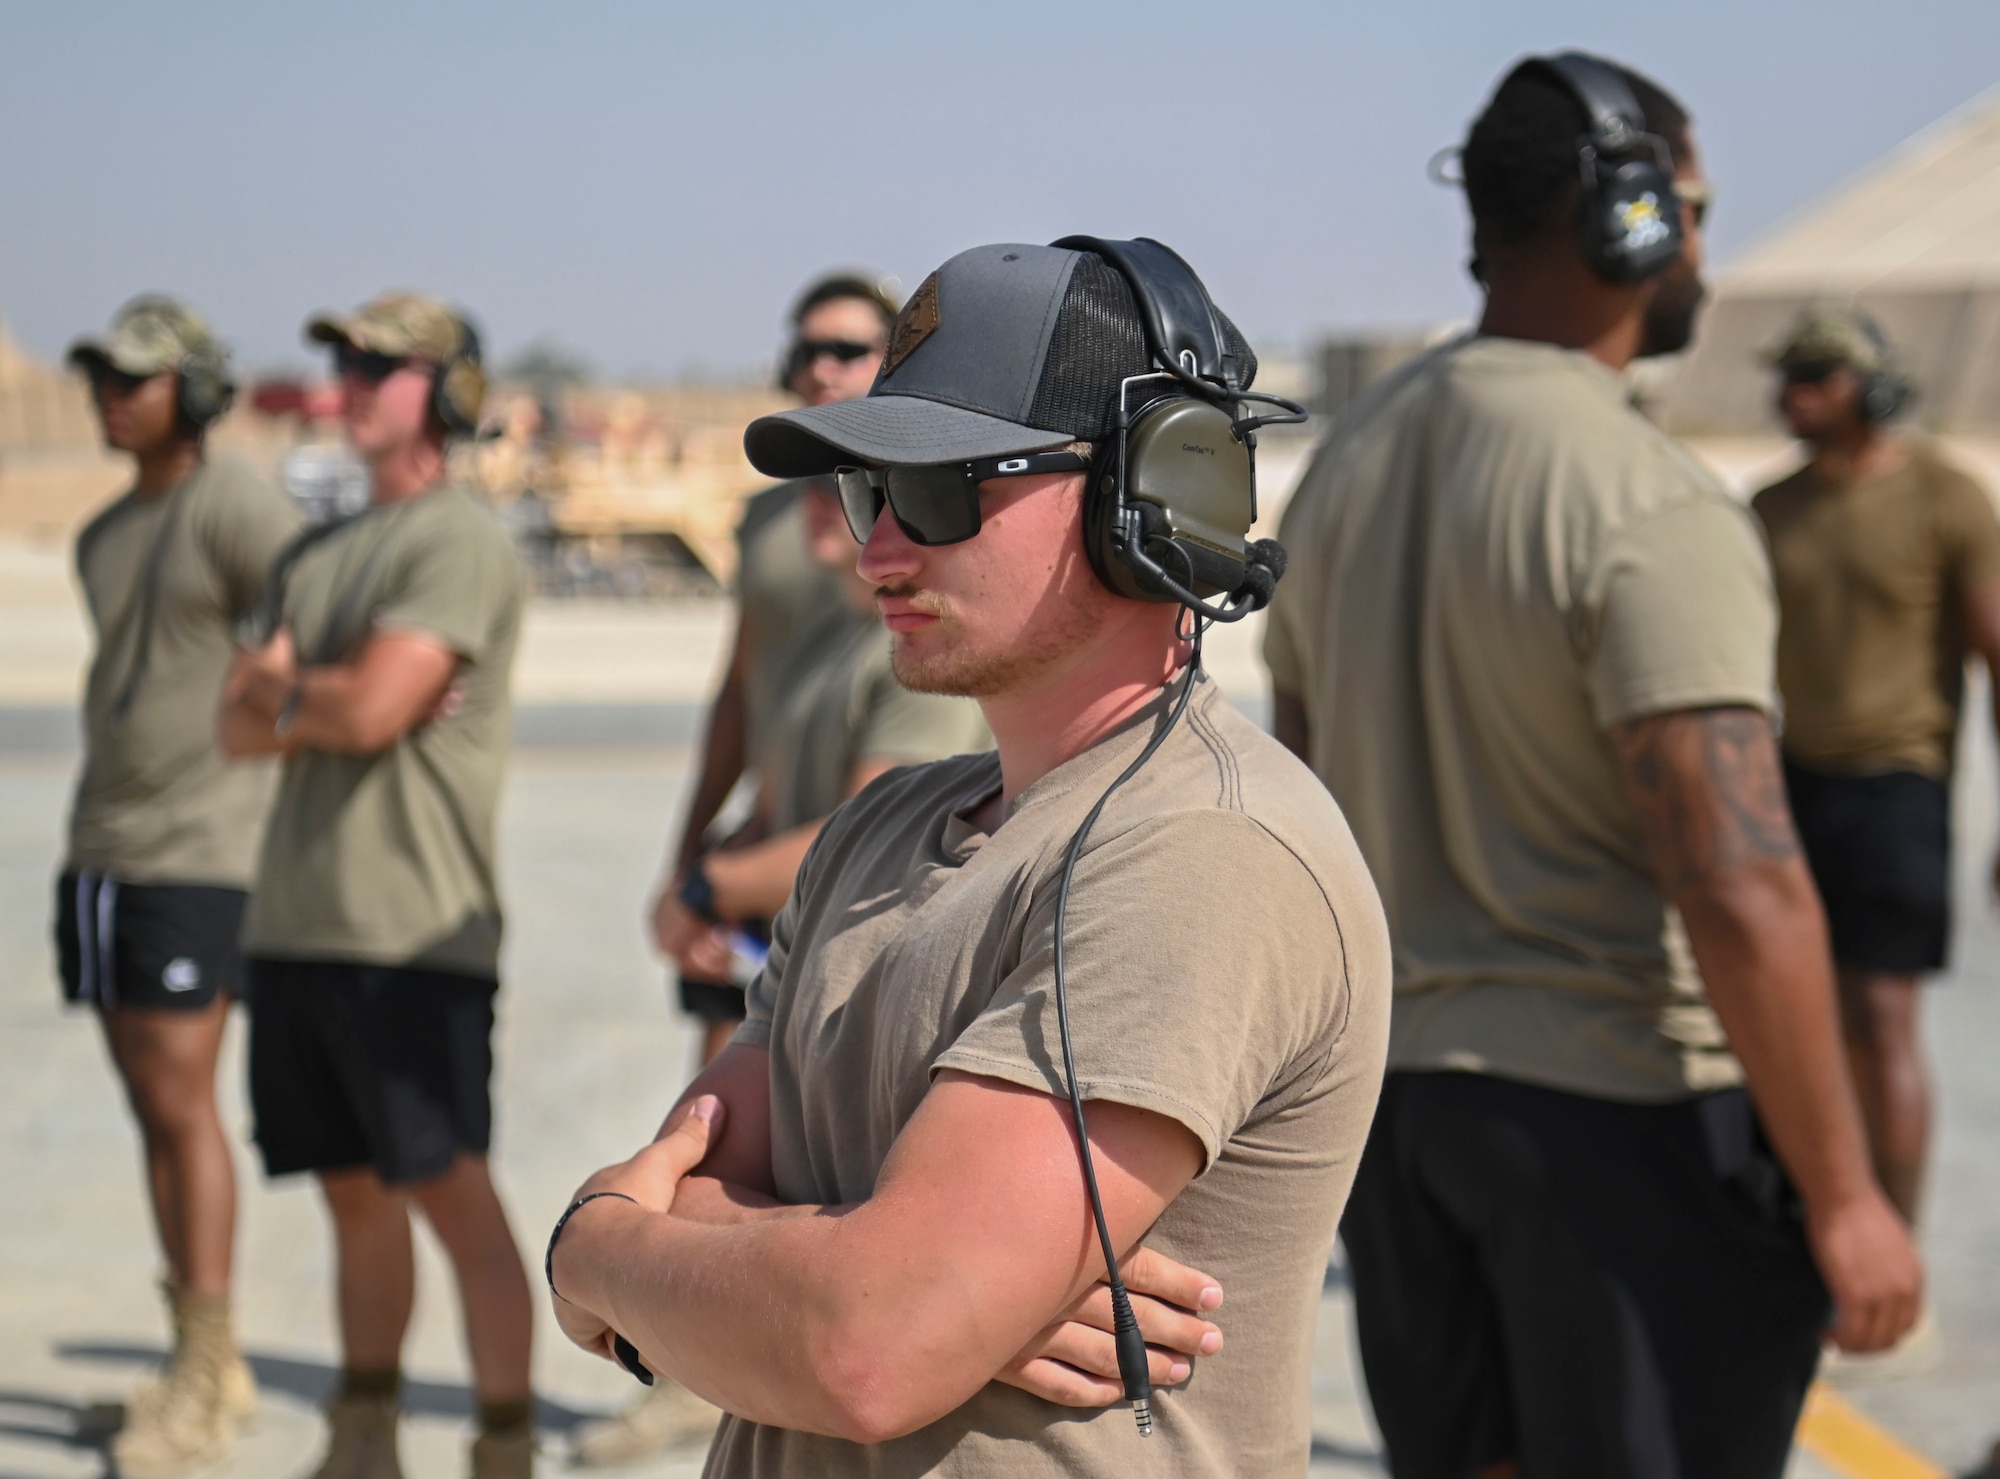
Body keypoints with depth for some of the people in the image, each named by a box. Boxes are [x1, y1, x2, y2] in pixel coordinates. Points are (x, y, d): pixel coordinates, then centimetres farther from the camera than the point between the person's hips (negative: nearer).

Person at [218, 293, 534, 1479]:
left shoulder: (463, 544, -6)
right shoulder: (324, 555, 20)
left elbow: (371, 711, -17)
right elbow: (240, 727, 12)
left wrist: (282, 687, 2)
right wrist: (324, 698, -8)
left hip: (414, 932, -8)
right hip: (297, 922, 8)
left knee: (455, 1192, -7)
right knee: (356, 1191, 13)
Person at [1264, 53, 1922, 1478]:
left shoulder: (1349, 460, 7)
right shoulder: (1651, 505, -18)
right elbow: (1742, 892, -24)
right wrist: (1842, 1199, -17)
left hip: (1396, 1089, 8)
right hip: (1623, 1104, -7)